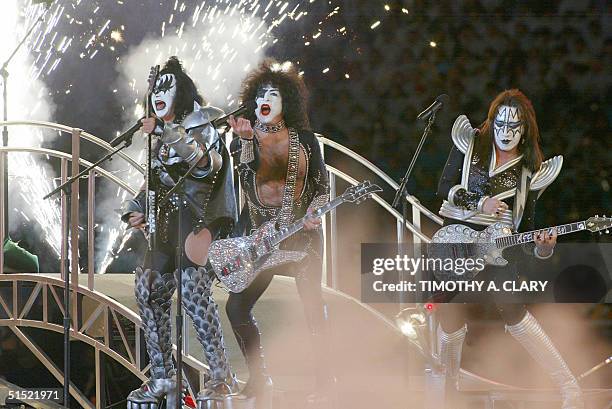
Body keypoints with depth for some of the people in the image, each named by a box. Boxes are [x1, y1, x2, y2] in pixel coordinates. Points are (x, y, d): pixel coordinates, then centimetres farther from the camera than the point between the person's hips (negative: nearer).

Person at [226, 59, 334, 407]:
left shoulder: (304, 139, 3)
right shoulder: (244, 138, 2)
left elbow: (323, 184, 3)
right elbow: (248, 176, -17)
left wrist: (314, 211, -16)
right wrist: (246, 141, -32)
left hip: (302, 233, -1)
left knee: (313, 304, -5)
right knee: (238, 306, -5)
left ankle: (325, 381, 4)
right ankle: (259, 378, 8)